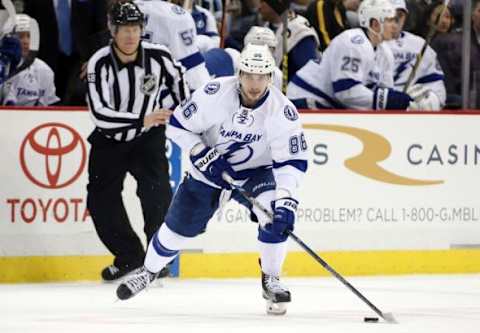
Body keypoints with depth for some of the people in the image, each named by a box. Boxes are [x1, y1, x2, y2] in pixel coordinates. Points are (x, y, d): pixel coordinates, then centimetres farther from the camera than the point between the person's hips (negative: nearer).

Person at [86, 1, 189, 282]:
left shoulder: (158, 56, -16)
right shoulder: (100, 64, -22)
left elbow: (177, 75, 9)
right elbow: (100, 113, -30)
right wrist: (142, 120, -35)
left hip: (148, 138, -1)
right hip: (109, 141, 1)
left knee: (156, 190, -21)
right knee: (101, 201, -3)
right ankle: (130, 258, 14)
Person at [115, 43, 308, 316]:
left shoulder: (282, 110, -26)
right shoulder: (216, 94, -27)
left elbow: (293, 161, -26)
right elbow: (178, 125, -15)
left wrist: (287, 200, -39)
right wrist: (202, 155, -25)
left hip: (255, 171, 0)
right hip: (210, 168, 1)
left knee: (276, 215, -26)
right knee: (180, 225, 5)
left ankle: (271, 281, -9)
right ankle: (148, 272, 33)